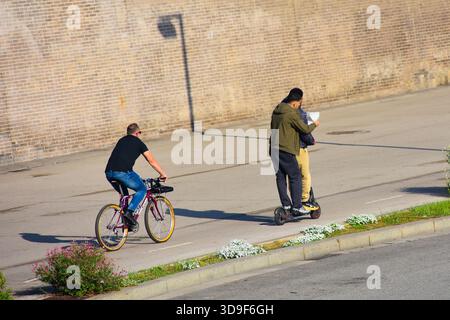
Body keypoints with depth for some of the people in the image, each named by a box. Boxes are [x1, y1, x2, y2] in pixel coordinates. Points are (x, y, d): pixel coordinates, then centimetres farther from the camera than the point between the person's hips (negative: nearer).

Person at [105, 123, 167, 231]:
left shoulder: (121, 140, 29)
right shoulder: (138, 142, 13)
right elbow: (152, 161, 16)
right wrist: (162, 174, 30)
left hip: (109, 172, 6)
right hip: (123, 172, -6)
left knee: (124, 194, 26)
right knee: (142, 189, 11)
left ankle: (126, 222, 21)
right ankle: (129, 212, -8)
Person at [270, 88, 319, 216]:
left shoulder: (276, 111, 13)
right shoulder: (291, 114, -13)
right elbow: (305, 129, -8)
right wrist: (314, 124, 13)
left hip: (274, 149, 8)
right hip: (286, 150, -8)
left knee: (280, 177, 10)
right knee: (295, 177, -1)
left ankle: (286, 205, 11)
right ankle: (296, 206, -3)